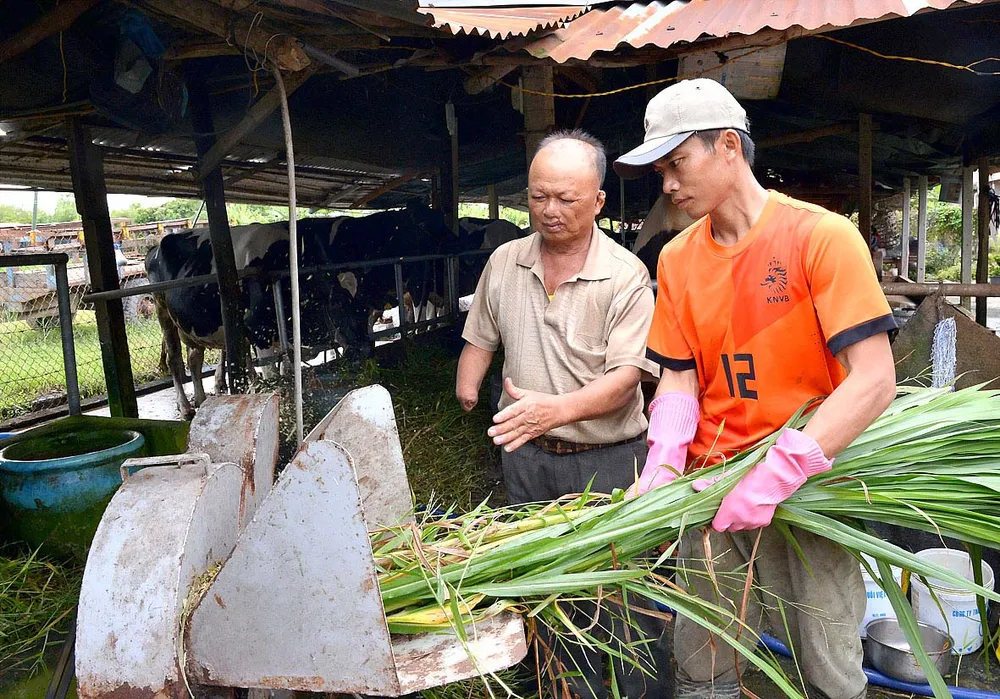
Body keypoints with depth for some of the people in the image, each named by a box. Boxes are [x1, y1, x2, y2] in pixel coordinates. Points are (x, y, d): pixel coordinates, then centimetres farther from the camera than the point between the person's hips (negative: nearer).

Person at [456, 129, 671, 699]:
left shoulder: (626, 275, -11)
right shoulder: (503, 263, 4)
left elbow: (625, 377, -19)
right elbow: (482, 337, 20)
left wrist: (557, 408, -34)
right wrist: (467, 388, 11)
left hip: (607, 460, -4)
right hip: (527, 457, 4)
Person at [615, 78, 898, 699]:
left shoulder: (822, 236, -11)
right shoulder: (677, 259, 4)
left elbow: (875, 381, -18)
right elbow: (679, 379, 4)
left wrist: (780, 473, -25)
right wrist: (663, 467, -13)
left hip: (808, 489, -3)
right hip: (710, 486, 4)